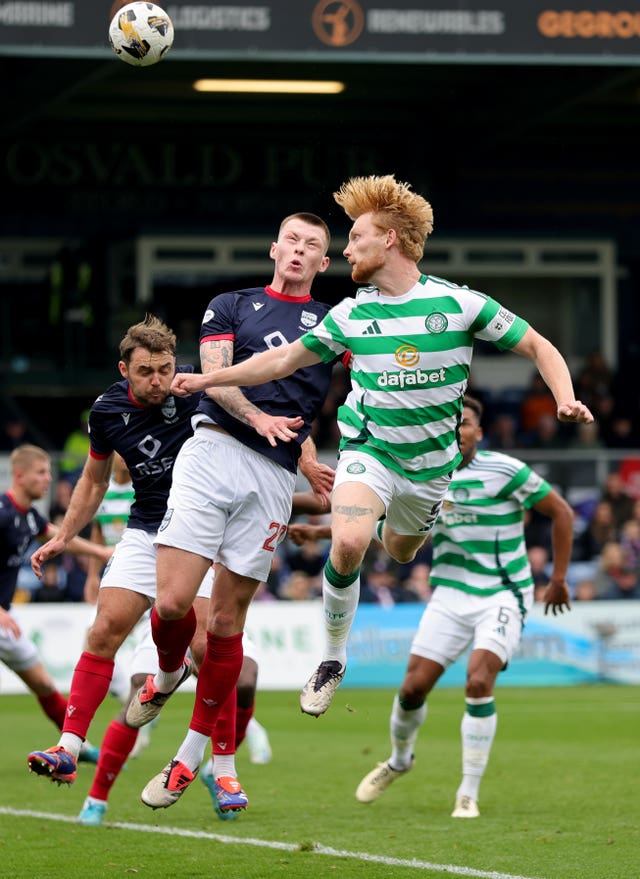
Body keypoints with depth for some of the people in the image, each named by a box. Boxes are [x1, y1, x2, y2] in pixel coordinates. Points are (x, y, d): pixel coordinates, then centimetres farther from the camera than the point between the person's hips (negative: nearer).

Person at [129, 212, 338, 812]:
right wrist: (258, 417, -17)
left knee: (227, 617, 1)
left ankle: (192, 757, 11)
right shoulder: (230, 306, 16)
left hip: (274, 475, 1)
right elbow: (214, 375, 0)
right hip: (213, 451, -1)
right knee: (173, 601, -13)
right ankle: (168, 673, 22)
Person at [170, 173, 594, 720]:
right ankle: (333, 659, -7)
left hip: (432, 459, 0)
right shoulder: (350, 315, -4)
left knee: (399, 552, 19)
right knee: (348, 543, -26)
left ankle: (390, 524, 58)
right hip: (369, 447, 0)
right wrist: (206, 380, 6)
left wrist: (565, 400, -22)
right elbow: (285, 359, 8)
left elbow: (539, 347, -5)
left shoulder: (460, 304, -12)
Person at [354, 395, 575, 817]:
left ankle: (469, 794, -10)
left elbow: (561, 512, -3)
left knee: (479, 681, -22)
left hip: (503, 596, -4)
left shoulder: (505, 470, -11)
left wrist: (558, 579, -1)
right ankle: (399, 760, 31)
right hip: (450, 596, 4)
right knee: (414, 686, -2)